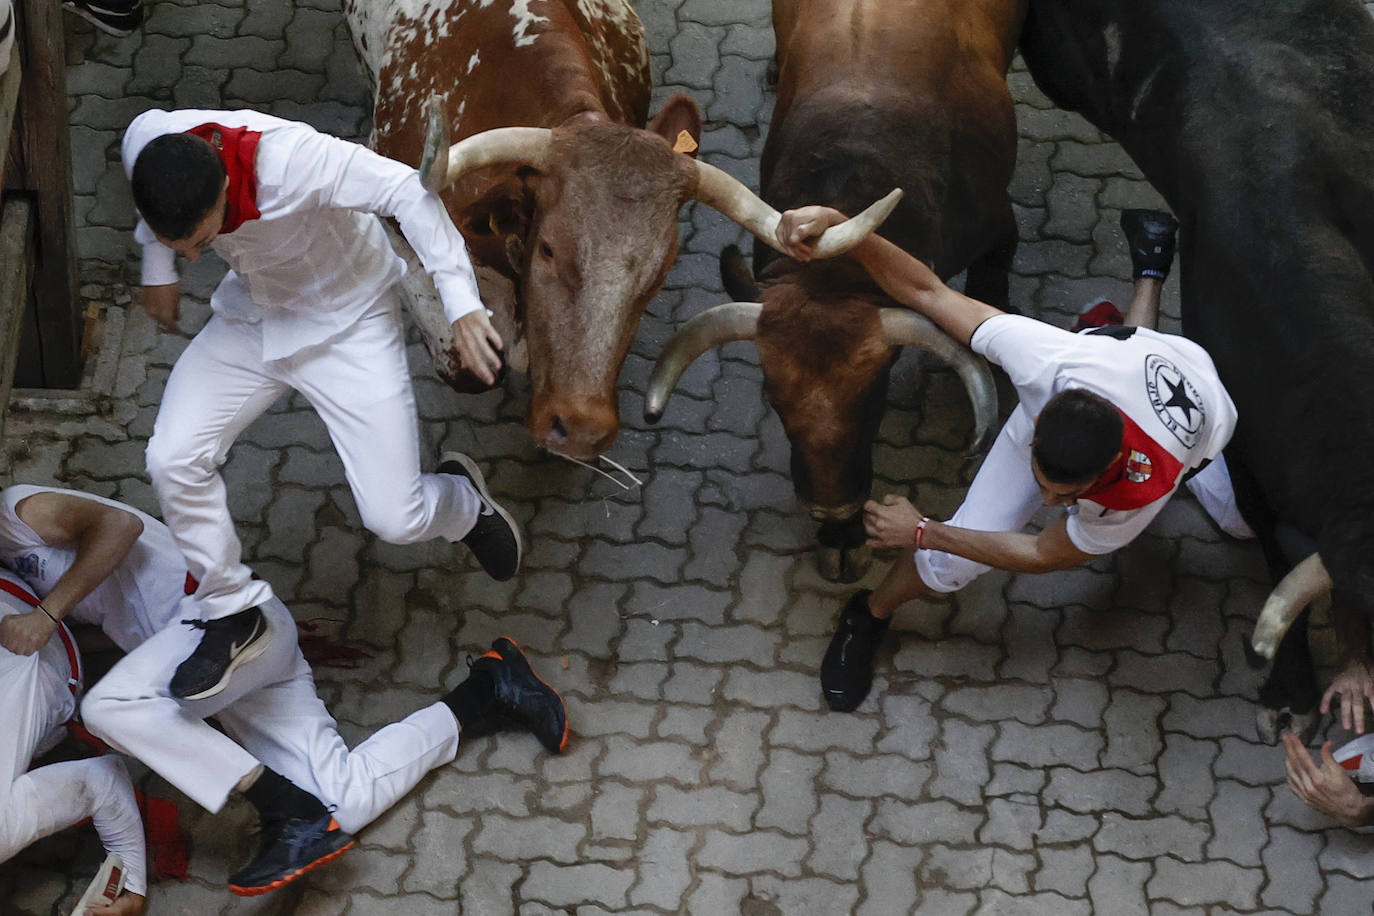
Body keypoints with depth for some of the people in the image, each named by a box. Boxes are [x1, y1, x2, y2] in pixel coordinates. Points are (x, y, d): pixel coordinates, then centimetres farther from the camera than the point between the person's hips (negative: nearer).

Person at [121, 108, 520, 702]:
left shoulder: (290, 160, -40)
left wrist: (462, 305, -41)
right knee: (173, 460, -16)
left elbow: (407, 193, -35)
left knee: (396, 519, -9)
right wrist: (157, 269, 8)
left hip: (346, 324, -4)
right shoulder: (147, 147, -24)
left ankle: (460, 501, 30)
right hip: (247, 318, 5)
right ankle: (233, 616, 7)